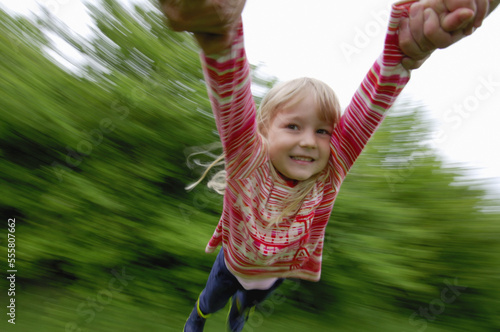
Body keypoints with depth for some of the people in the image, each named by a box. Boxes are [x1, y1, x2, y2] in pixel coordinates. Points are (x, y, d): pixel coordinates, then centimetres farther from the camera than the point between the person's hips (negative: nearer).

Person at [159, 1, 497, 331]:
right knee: (211, 301, 31)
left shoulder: (329, 173, -34)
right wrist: (219, 30, -76)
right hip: (233, 261, -2)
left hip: (280, 270, 3)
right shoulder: (248, 158, -39)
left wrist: (407, 44, -64)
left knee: (250, 302, 37)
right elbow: (231, 93, -57)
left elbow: (375, 98, -47)